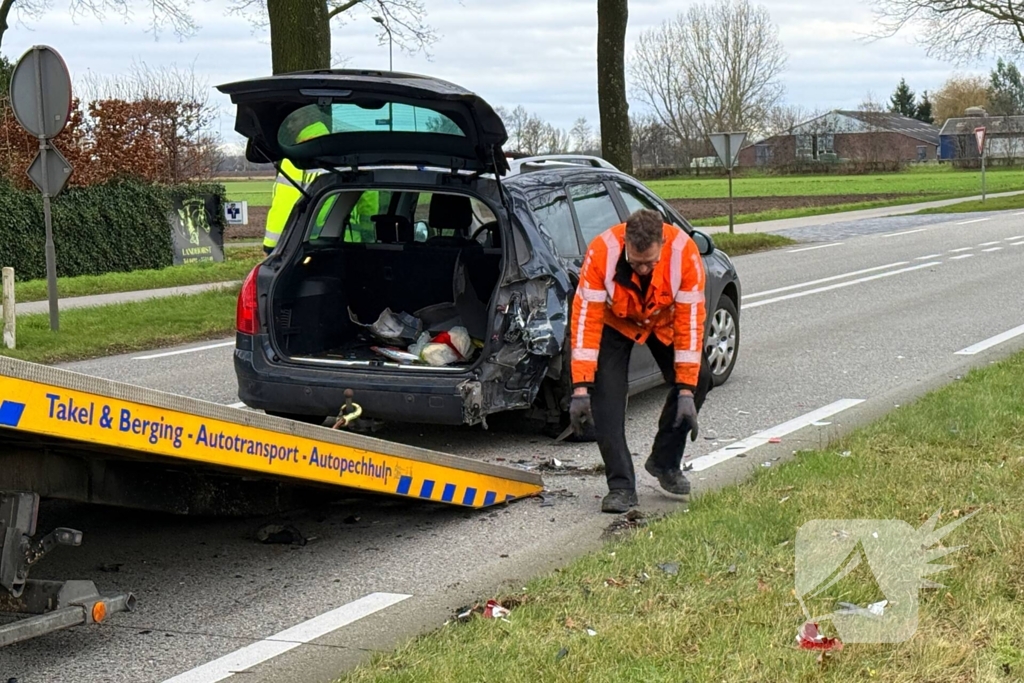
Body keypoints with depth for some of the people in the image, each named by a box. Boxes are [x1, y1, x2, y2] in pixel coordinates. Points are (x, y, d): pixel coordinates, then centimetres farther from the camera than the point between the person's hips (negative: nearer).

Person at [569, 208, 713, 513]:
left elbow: (690, 320, -29)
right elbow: (585, 318, -32)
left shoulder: (684, 252, -35)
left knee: (698, 379, -11)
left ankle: (665, 462, 9)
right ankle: (621, 486, -11)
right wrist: (581, 387, -35)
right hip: (615, 322, -2)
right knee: (606, 394, -18)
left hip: (664, 321, 2)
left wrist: (686, 392, -29)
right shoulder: (602, 252, -37)